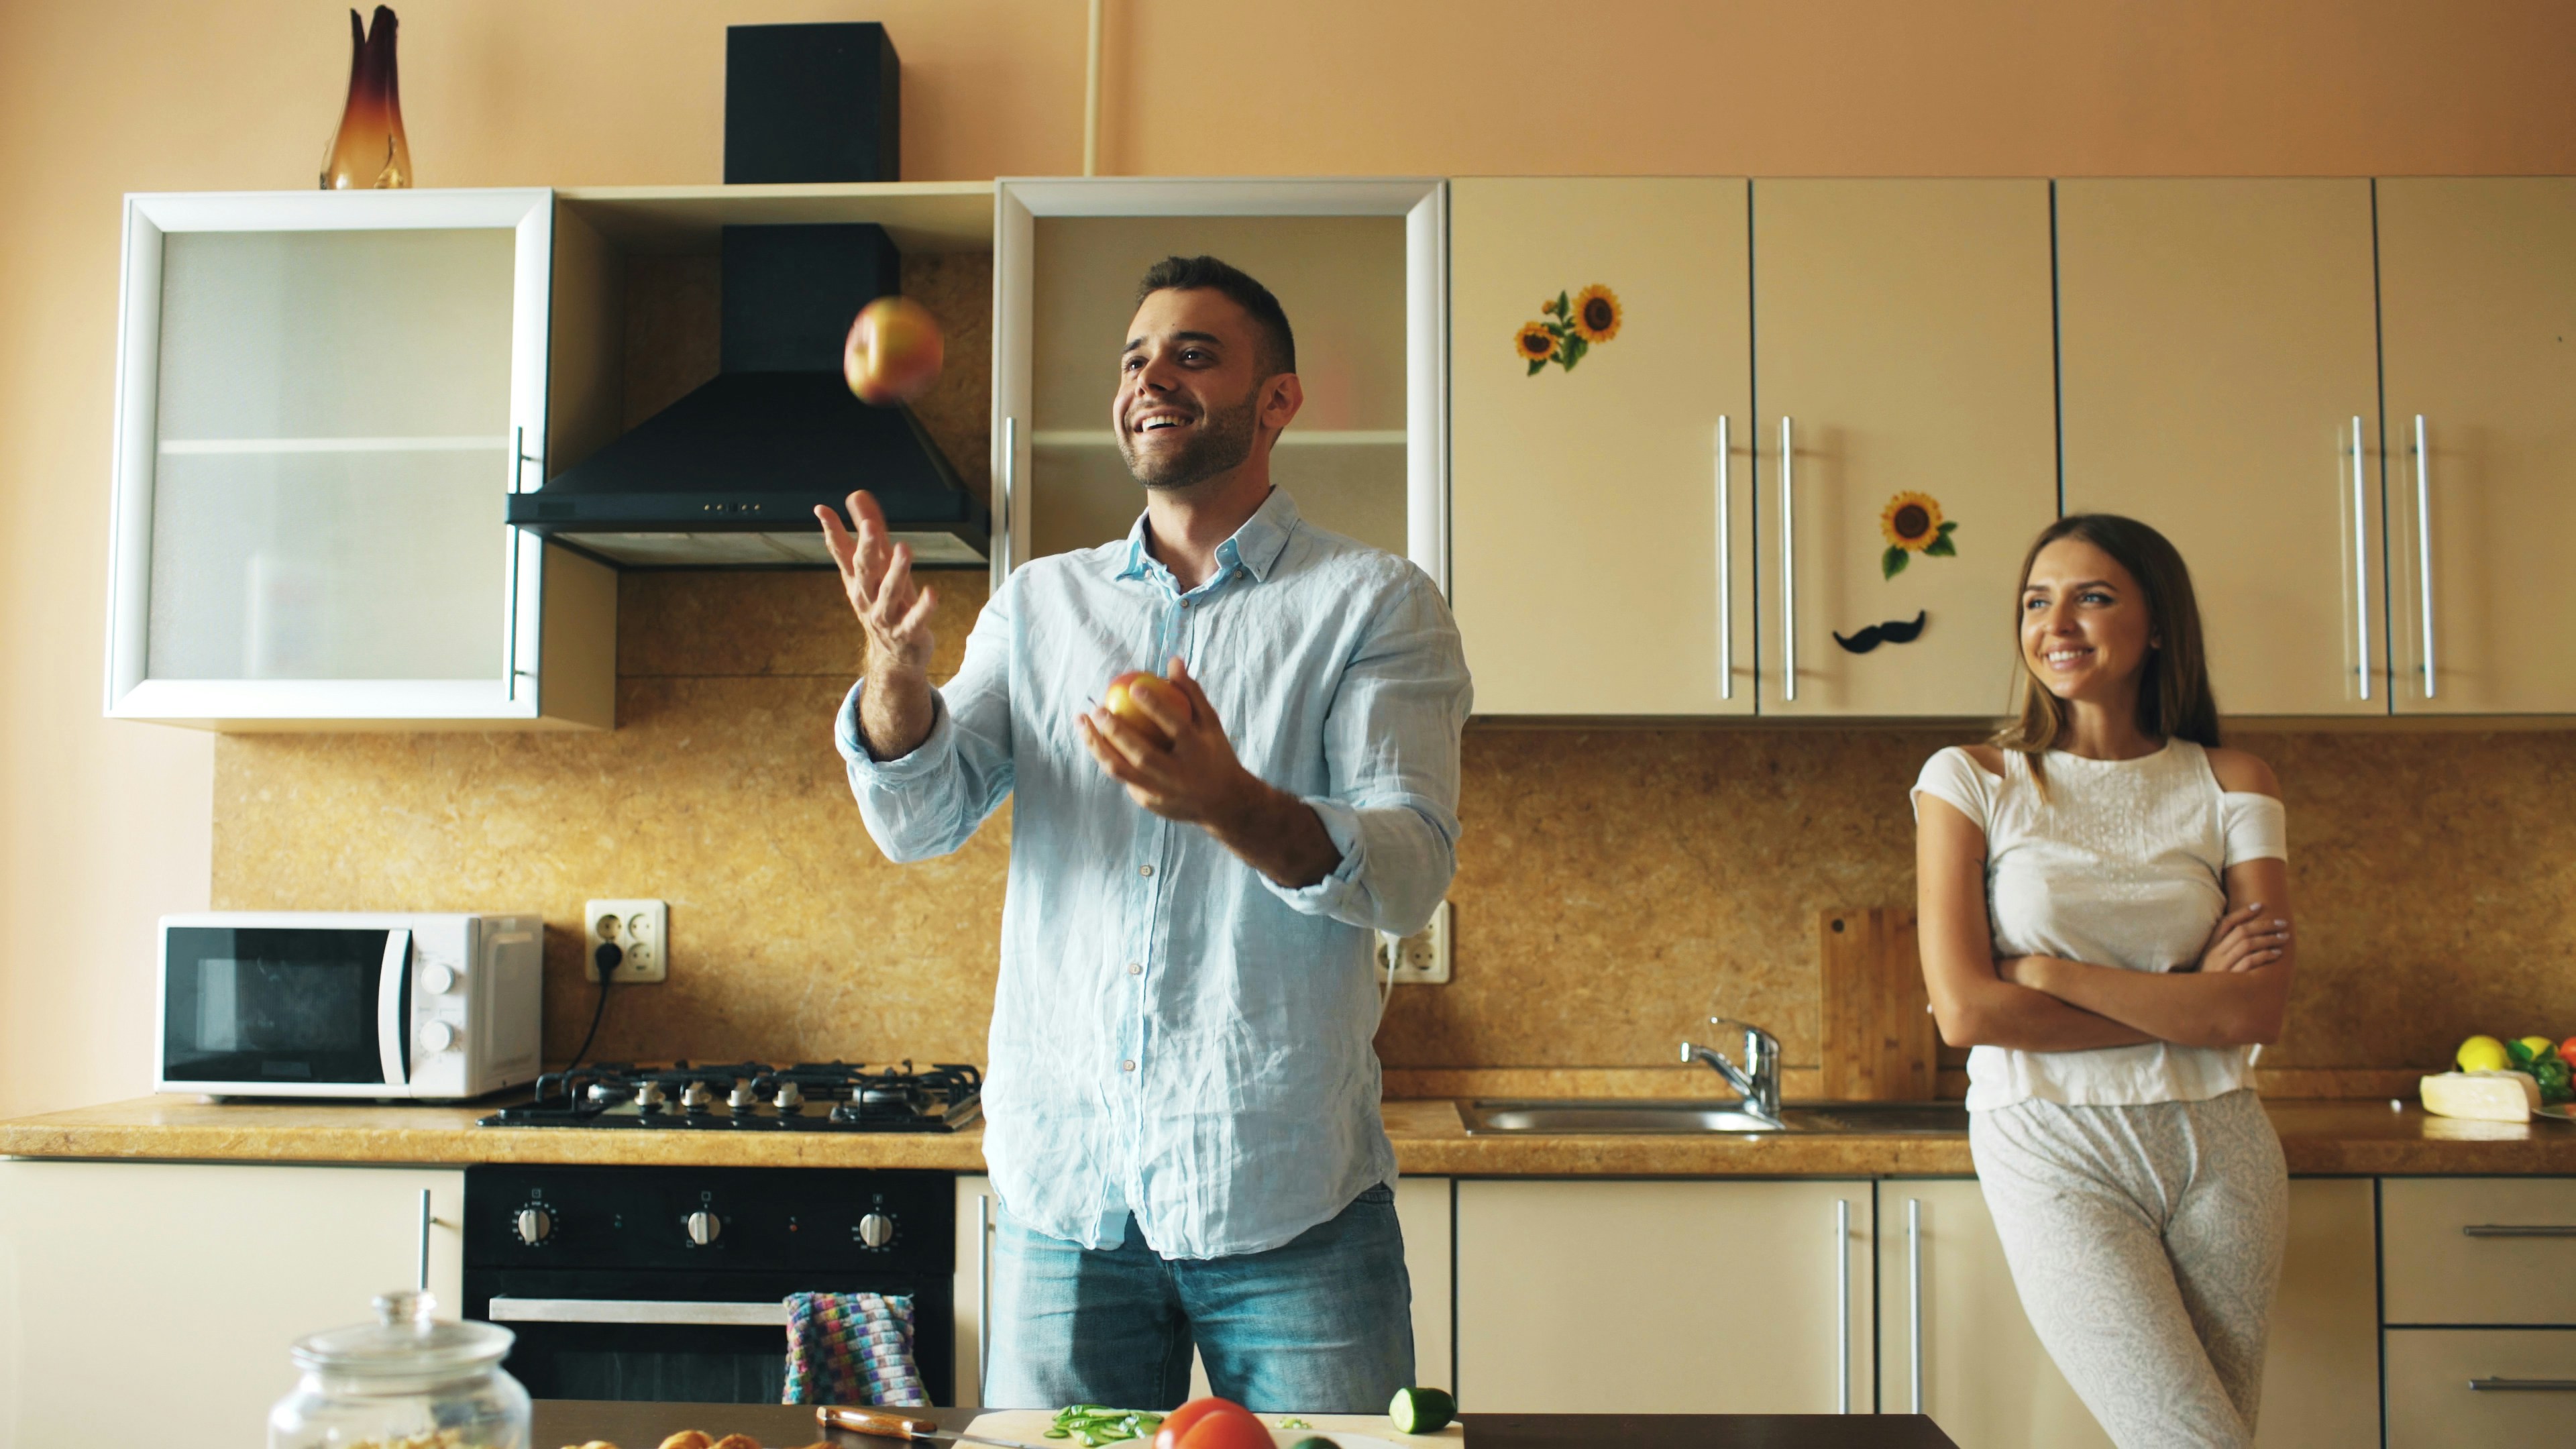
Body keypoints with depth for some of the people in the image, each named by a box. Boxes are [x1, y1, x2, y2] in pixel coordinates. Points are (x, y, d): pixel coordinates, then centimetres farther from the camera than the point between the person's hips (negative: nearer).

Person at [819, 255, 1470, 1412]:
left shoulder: (1375, 605, -1)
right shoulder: (1039, 603, 10)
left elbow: (1413, 872, -12)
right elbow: (920, 820, 1)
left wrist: (1231, 804, -31)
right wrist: (898, 664, -20)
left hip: (1287, 1198, -2)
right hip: (1063, 1190, 3)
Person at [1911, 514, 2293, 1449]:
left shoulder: (2229, 784, 5)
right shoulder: (1969, 781, -1)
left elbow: (2258, 1010, -7)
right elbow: (1965, 1011, -11)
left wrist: (2046, 972, -13)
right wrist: (2189, 1003, -8)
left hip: (2220, 1150, 3)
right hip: (2056, 1155, -3)